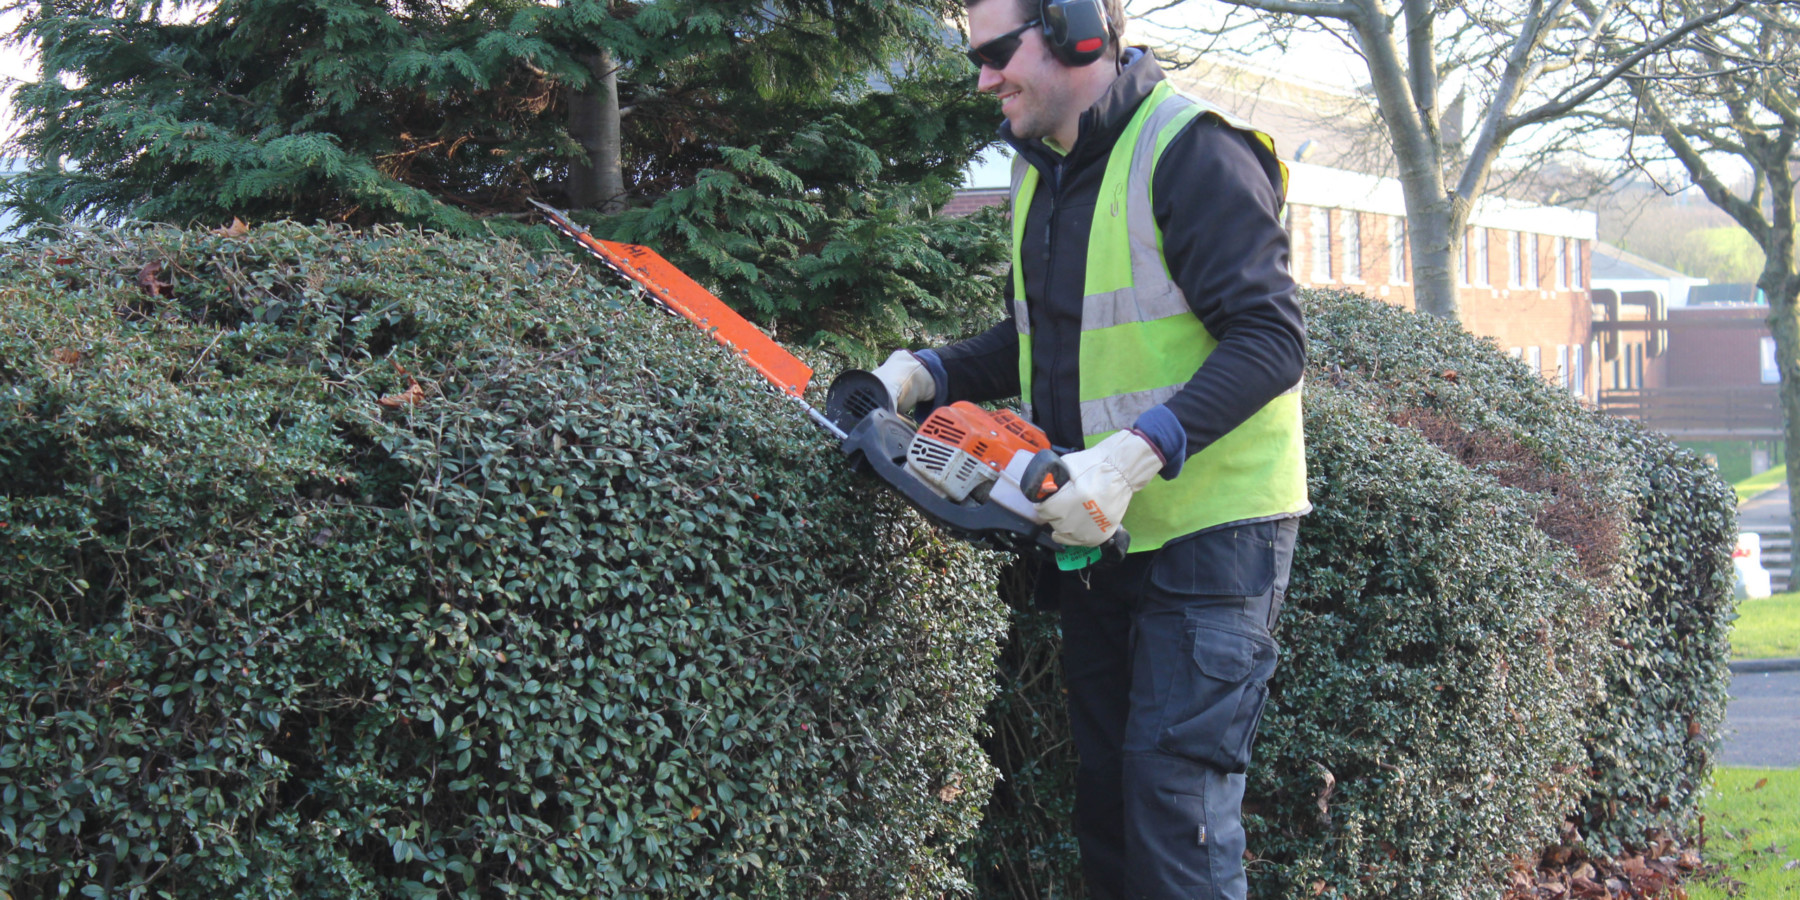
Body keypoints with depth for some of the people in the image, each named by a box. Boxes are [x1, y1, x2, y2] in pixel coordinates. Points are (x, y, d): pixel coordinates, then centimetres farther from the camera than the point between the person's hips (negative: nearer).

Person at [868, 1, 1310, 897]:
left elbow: (1270, 338, -24)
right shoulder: (1040, 171, 11)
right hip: (1096, 530, 9)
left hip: (1208, 530, -9)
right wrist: (926, 374, 2)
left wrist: (1134, 457, -32)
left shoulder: (1190, 152, -17)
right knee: (1104, 790, 13)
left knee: (1175, 792, -12)